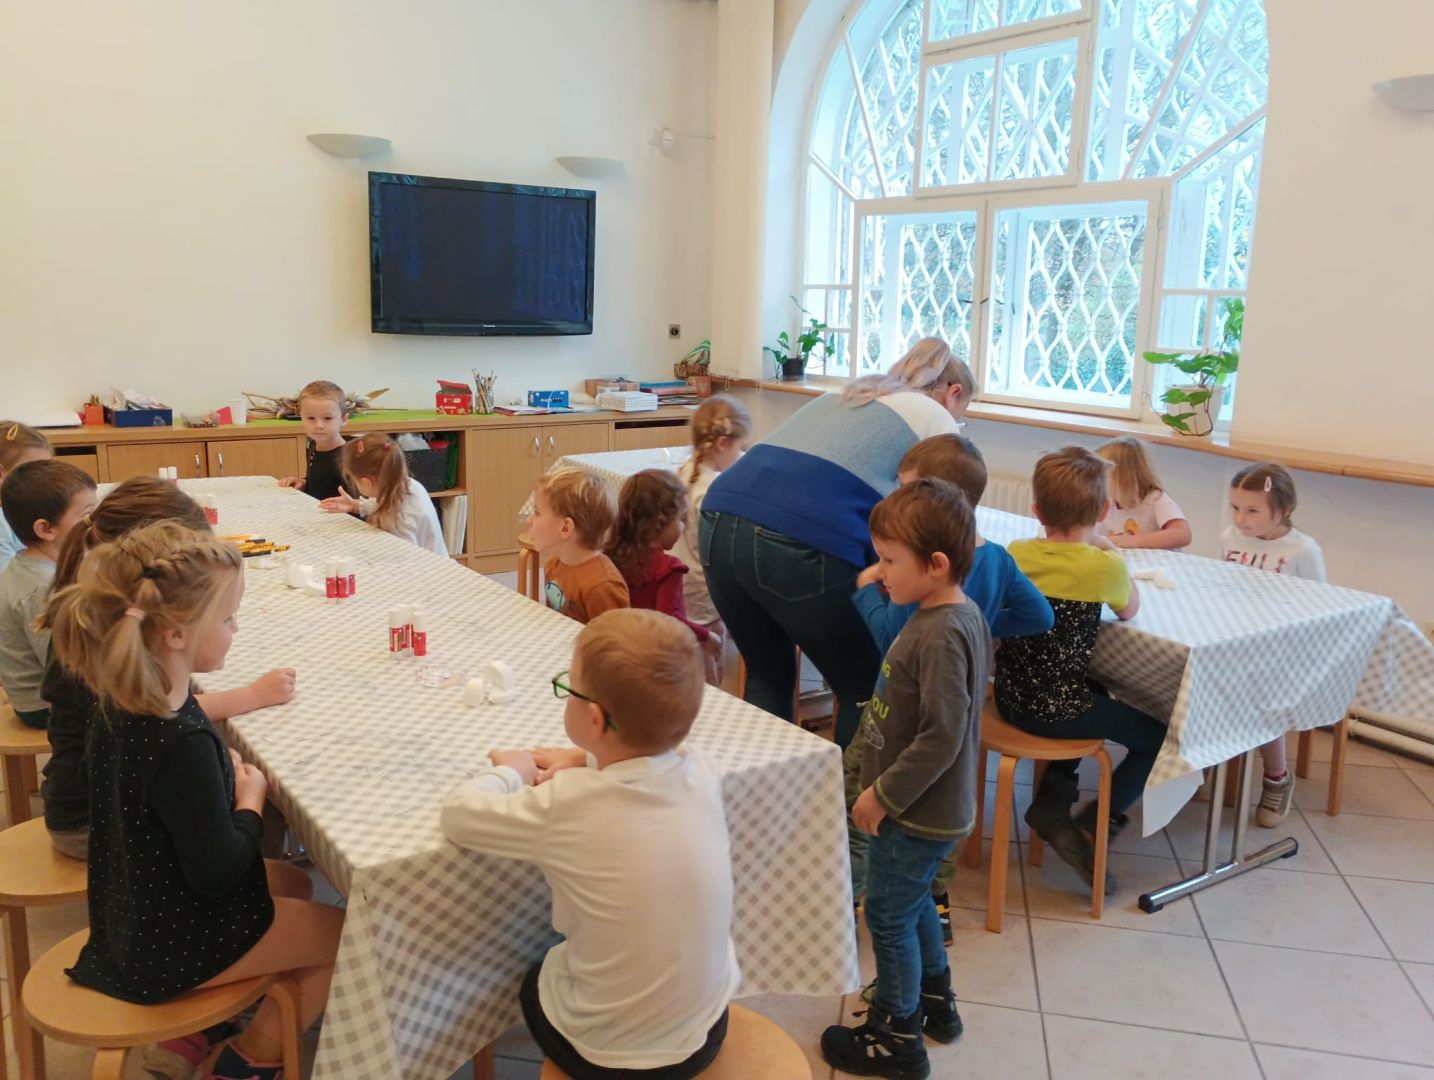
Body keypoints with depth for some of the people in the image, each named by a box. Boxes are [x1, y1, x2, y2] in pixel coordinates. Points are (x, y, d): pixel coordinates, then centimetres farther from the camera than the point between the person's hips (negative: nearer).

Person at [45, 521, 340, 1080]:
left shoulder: (123, 704, -7)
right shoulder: (180, 744, -34)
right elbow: (217, 872, -27)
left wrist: (226, 772, -2)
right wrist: (251, 799, -12)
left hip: (135, 916, 9)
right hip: (169, 948, -9)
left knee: (293, 883, 28)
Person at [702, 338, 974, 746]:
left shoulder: (842, 396, 34)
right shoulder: (936, 420, 16)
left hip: (721, 521, 7)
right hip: (801, 544, -7)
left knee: (767, 674, 27)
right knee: (864, 688, 15)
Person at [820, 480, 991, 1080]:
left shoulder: (941, 635, -29)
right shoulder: (957, 615, 2)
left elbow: (941, 737, -30)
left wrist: (883, 794, -20)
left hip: (918, 813, -9)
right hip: (927, 806, 9)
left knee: (889, 918, 8)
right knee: (913, 905, 26)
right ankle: (935, 1001, 46)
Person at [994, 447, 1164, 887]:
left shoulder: (1016, 553, -2)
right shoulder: (1105, 566, -16)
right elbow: (1130, 611, 6)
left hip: (1009, 698, 6)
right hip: (1057, 713, -6)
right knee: (1160, 739, 14)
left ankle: (1052, 800, 25)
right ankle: (1089, 829, 4)